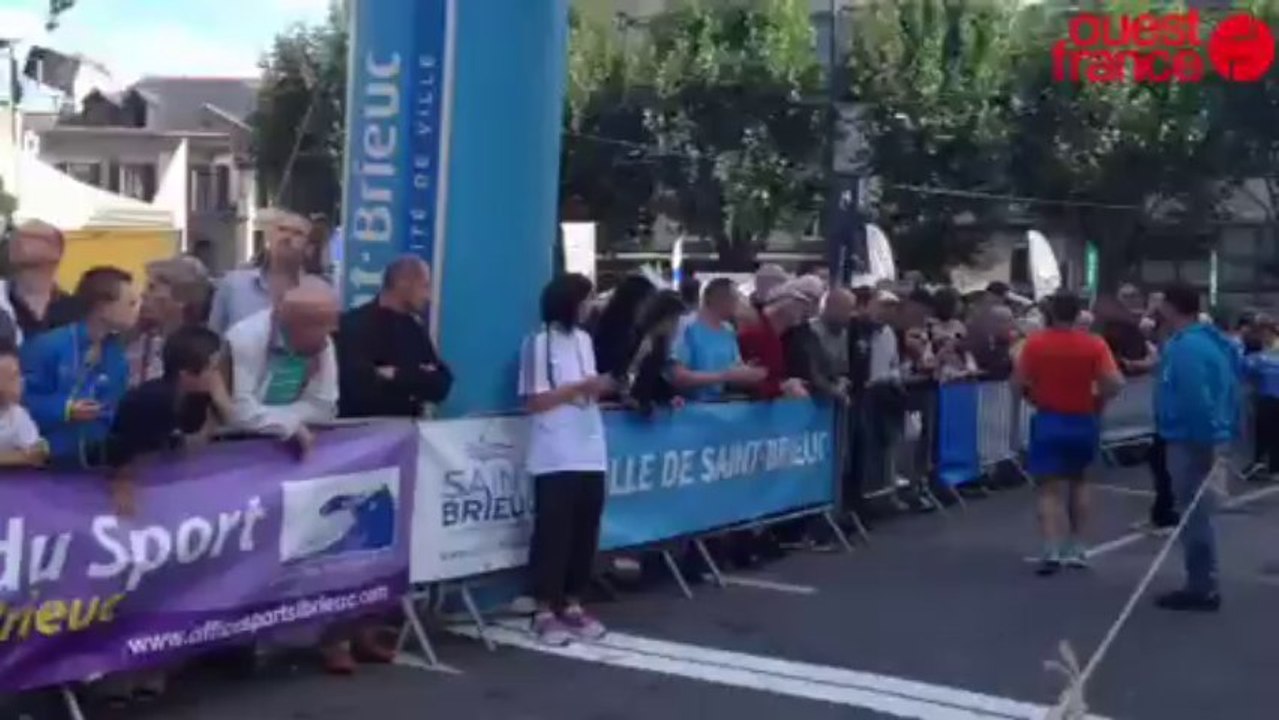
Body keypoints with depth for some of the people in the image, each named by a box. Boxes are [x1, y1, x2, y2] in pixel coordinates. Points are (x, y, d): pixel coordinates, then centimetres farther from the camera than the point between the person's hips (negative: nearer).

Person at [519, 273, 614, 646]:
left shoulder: (584, 339, 14)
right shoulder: (539, 342, -7)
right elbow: (534, 401, -12)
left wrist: (604, 387, -1)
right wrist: (582, 387, -16)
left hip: (590, 453, 7)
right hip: (556, 457, -7)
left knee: (585, 532, 9)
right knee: (553, 531, -3)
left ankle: (572, 606, 19)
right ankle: (545, 612, 5)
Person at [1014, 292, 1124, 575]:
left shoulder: (1035, 343, -6)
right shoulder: (1094, 344, -5)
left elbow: (1018, 382, -5)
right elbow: (1115, 383, -14)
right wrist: (1097, 401, 3)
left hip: (1049, 420, -2)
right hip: (1083, 421, 2)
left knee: (1049, 488, -1)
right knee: (1077, 482, 21)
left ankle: (1052, 552, -16)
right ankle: (1077, 548, 22)